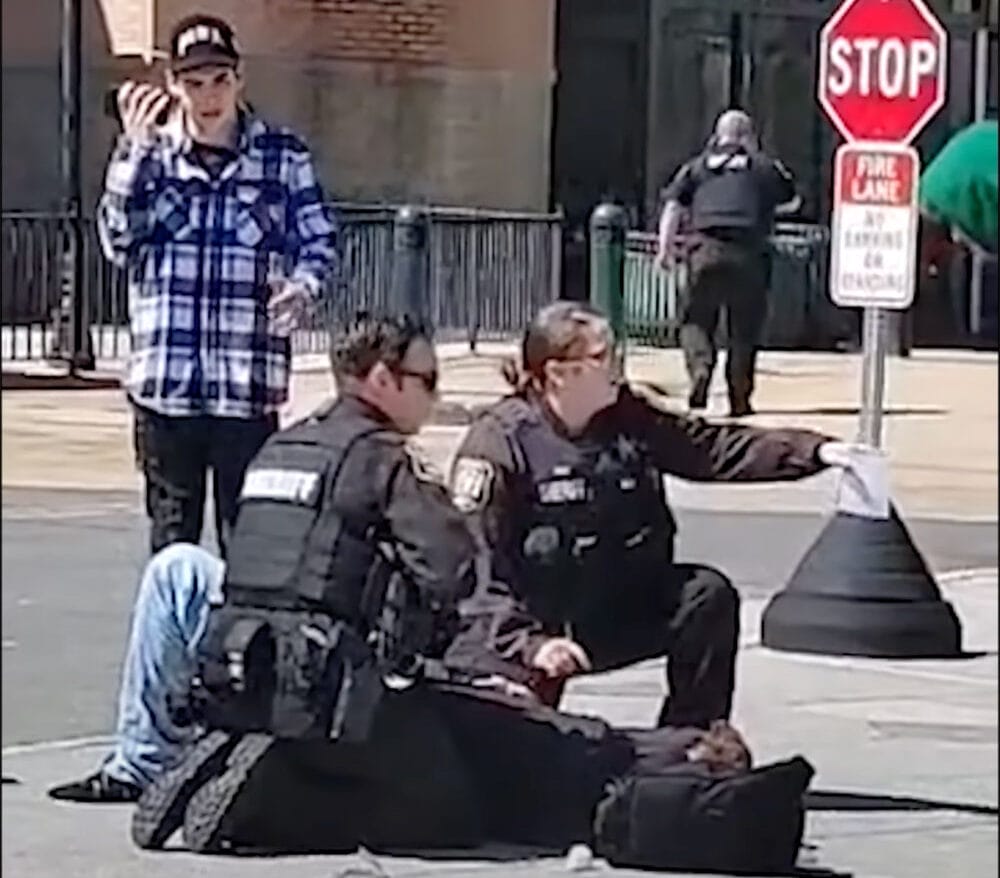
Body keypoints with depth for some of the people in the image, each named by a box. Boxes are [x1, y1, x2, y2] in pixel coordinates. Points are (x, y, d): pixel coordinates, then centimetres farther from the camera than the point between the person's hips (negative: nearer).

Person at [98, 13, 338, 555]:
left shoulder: (282, 157, 4)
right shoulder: (152, 155, 6)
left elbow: (319, 241, 8)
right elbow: (119, 243, -2)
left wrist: (303, 287, -14)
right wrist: (134, 151, -9)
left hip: (250, 387, -1)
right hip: (165, 381, 1)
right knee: (172, 537, 9)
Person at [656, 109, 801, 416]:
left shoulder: (697, 166, 17)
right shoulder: (766, 166, 15)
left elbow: (673, 206, 7)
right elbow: (791, 203, 28)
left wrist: (665, 247, 6)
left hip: (705, 249, 0)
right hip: (749, 252, 0)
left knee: (697, 319, 9)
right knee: (745, 327, 6)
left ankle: (700, 367, -17)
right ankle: (739, 399, 5)